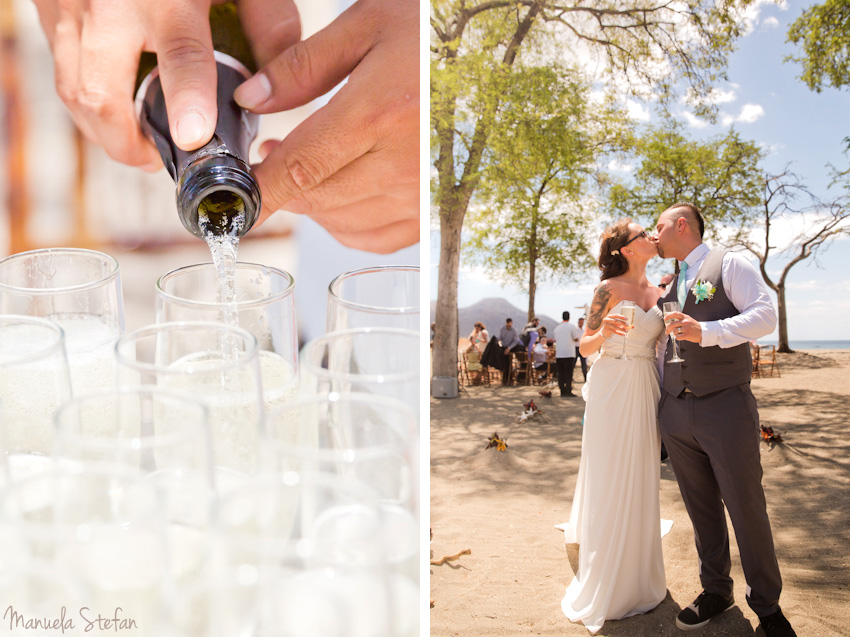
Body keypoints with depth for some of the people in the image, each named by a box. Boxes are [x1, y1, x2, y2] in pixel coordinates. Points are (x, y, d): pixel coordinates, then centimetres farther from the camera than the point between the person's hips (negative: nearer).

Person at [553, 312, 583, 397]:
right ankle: (568, 391, -2)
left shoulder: (557, 328, 12)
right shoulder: (572, 326, -3)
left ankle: (562, 391, 6)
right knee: (568, 373, -1)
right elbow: (576, 339, 0)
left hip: (559, 354, 4)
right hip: (569, 353, -4)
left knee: (561, 373, 6)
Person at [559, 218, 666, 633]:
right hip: (612, 388, -5)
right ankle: (603, 588, 13)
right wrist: (603, 333, -24)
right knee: (609, 483, 0)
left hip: (645, 391, 6)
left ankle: (638, 577, 29)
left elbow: (657, 343, 17)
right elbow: (585, 347, -5)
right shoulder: (610, 289, -6)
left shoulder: (658, 292, 10)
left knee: (641, 482, 12)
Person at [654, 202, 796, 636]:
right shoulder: (667, 287, 18)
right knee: (701, 510, 11)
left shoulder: (729, 264, 0)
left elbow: (766, 316, -12)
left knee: (747, 510, 2)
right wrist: (653, 397, 18)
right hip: (676, 413, 6)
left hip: (725, 408, -5)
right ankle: (716, 592, 26)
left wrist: (706, 331, -23)